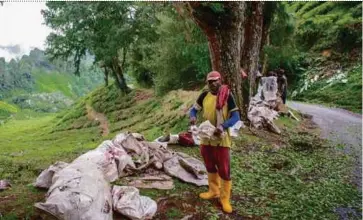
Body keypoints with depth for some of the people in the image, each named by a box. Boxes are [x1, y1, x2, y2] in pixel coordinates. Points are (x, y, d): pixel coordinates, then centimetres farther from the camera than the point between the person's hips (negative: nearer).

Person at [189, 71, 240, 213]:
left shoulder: (227, 96, -11)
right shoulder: (204, 95, 2)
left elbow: (236, 116, -14)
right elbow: (194, 109, 10)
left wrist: (223, 126, -30)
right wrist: (193, 116, -15)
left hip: (221, 138, -5)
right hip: (206, 137, 5)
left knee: (224, 169, 2)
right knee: (210, 166, 18)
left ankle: (225, 198, 17)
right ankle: (213, 191, 38)